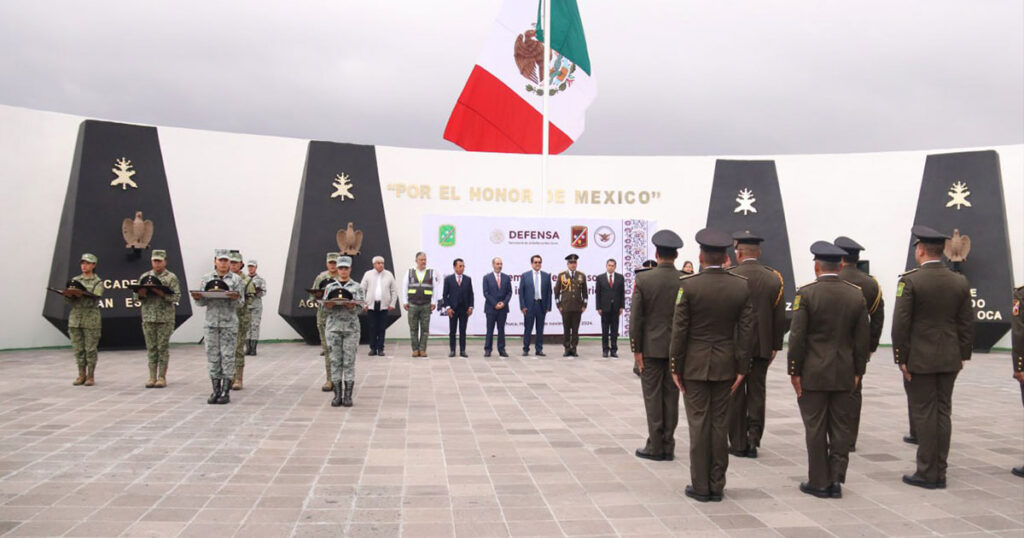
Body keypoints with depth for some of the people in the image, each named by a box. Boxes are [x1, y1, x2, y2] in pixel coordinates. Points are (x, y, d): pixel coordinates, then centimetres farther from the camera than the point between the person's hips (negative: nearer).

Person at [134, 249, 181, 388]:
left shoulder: (171, 278, 1)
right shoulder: (145, 277, 11)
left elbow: (176, 297, -7)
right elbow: (137, 296, 13)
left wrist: (161, 293, -20)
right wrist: (141, 294, -10)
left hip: (165, 319, -3)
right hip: (148, 318, 3)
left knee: (163, 347, 0)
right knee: (151, 347, 5)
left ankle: (162, 377, 5)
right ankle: (152, 377, 11)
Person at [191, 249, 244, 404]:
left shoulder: (236, 279, 5)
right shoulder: (206, 278, 9)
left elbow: (241, 303, 0)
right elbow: (202, 303, 8)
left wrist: (236, 298, -21)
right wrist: (197, 298, -13)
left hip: (229, 323, -2)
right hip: (211, 323, 2)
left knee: (228, 357, -2)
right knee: (213, 356, 4)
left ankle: (226, 392, 3)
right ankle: (216, 390, 11)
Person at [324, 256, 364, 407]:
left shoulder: (357, 287, 6)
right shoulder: (330, 287, 12)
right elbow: (325, 307, 7)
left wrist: (352, 305, -22)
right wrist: (331, 304, -15)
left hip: (351, 328, -2)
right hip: (333, 327, 2)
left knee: (349, 361, -2)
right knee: (335, 361, 2)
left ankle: (348, 395, 2)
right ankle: (337, 395, 7)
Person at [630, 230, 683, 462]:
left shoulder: (643, 279, -10)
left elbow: (635, 318, -10)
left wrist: (636, 349, -3)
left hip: (651, 347, -2)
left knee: (652, 397, 6)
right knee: (671, 398, 10)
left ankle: (655, 446, 9)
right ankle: (668, 447, 15)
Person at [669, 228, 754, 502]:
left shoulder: (688, 285, -12)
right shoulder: (742, 286, -2)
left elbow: (679, 330, -10)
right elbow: (746, 331, -1)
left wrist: (675, 367, -2)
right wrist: (741, 368, 6)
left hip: (695, 365, -3)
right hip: (725, 366, 3)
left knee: (699, 423, 3)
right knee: (720, 423, 10)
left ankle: (700, 486, 9)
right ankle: (717, 485, 17)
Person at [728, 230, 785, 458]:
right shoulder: (774, 278, 1)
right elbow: (780, 317, 3)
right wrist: (775, 346, 11)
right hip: (762, 345, 3)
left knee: (736, 394, 6)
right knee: (757, 392, 12)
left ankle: (738, 443, 11)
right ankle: (754, 438, 9)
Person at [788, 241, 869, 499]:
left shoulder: (806, 293, -10)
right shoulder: (856, 294, 2)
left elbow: (797, 336, -11)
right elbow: (862, 339, 5)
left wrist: (794, 371, -4)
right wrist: (857, 371, 13)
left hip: (813, 373, -4)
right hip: (844, 374, 4)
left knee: (815, 428, 3)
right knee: (841, 427, 10)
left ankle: (819, 482, 10)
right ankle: (836, 480, 15)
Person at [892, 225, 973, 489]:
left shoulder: (910, 281, -12)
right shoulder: (960, 282, 3)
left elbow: (901, 323, -14)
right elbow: (967, 324, 7)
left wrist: (901, 358, -6)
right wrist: (962, 355, 15)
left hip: (920, 359, -5)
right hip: (950, 359, 5)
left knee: (924, 414, 1)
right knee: (943, 412, 10)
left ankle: (927, 473, 6)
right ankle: (940, 472, 16)